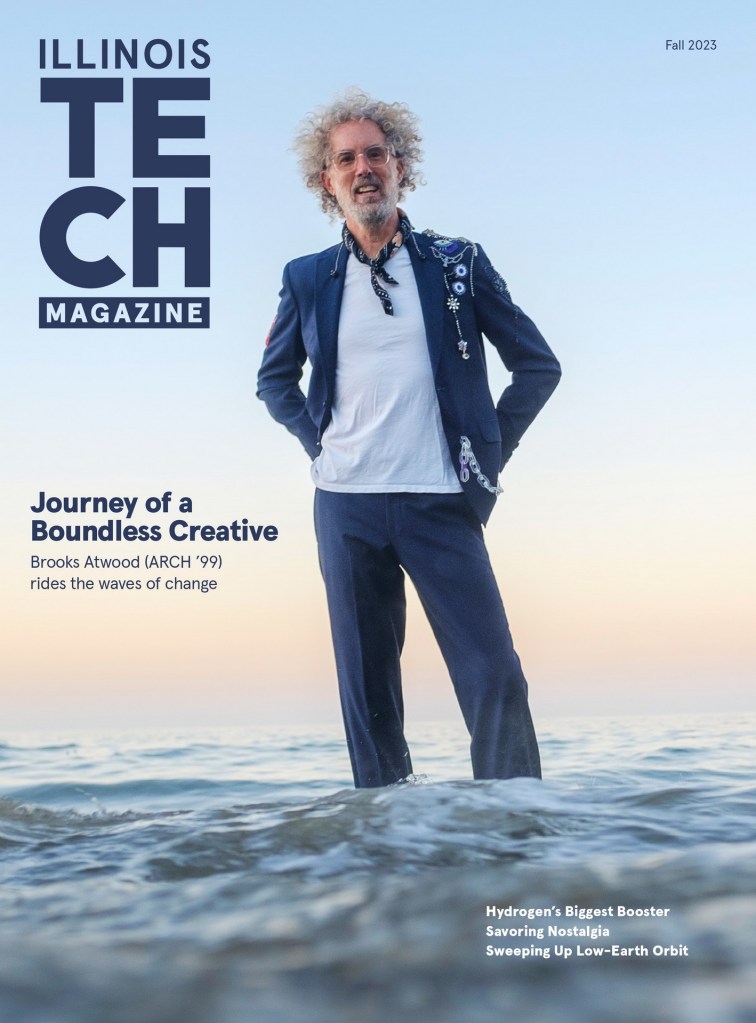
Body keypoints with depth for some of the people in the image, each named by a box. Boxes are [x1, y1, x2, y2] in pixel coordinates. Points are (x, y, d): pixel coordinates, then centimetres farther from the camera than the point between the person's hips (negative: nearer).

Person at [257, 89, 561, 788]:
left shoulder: (457, 265, 4)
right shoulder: (308, 280, 7)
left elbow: (538, 366, 9)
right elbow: (274, 380, 22)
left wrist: (488, 455, 4)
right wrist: (319, 443, 8)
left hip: (442, 502, -1)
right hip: (347, 505, 2)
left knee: (494, 676, -7)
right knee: (367, 683, 7)